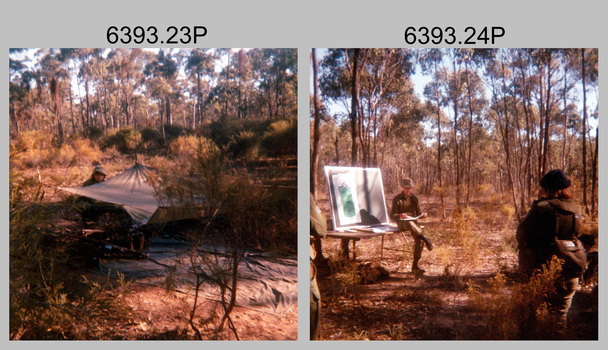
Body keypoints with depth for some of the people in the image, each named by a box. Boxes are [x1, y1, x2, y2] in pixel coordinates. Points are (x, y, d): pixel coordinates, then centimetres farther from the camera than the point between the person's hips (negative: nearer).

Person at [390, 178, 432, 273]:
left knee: (419, 239, -23)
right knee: (408, 223, -42)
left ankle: (415, 265, -17)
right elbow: (392, 216, -4)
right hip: (401, 223, -3)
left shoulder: (414, 198, 14)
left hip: (413, 222, 3)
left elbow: (418, 213, 18)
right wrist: (400, 216, -25)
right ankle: (424, 237, -30)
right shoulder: (397, 199, 1)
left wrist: (422, 215, -6)